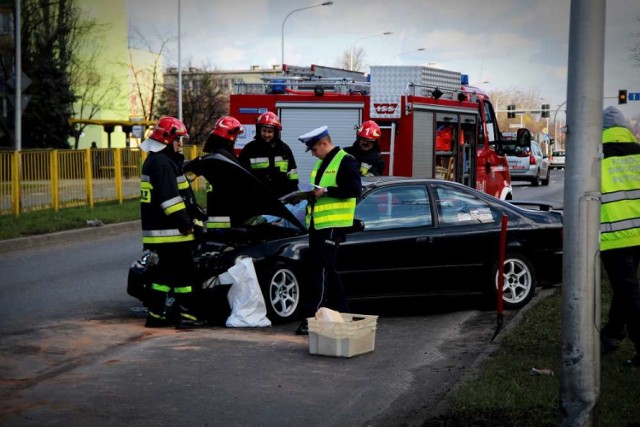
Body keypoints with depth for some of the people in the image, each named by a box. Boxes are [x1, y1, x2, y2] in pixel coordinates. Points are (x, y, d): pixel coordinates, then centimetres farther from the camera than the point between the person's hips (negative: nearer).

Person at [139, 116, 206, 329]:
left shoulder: (153, 161, 19)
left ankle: (156, 314, 16)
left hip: (156, 230, 11)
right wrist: (184, 222, -19)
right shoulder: (163, 164, -16)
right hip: (171, 231, -11)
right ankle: (186, 315, -3)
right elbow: (169, 198, -23)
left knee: (165, 271, 14)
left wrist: (193, 213, 25)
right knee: (184, 272, -5)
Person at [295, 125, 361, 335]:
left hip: (333, 224, -10)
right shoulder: (322, 163, 21)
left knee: (321, 270, -12)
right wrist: (310, 193, 12)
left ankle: (313, 316, -13)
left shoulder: (345, 161, -8)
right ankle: (342, 311, 21)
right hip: (317, 223, 10)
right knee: (326, 270, 12)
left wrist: (326, 191, -19)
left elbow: (355, 189, -17)